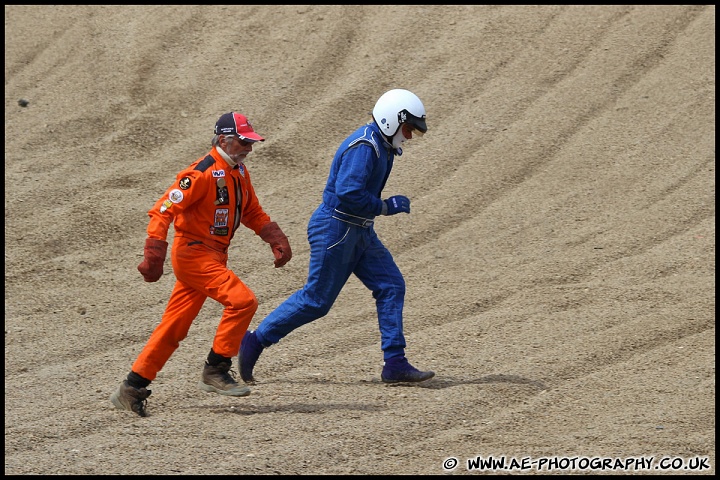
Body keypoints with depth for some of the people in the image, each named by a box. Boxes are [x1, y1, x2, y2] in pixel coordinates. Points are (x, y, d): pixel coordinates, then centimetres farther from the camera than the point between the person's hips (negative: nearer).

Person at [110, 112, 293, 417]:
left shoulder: (239, 172, 12)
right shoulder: (202, 173, -17)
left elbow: (253, 213, 24)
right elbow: (164, 210, -21)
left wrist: (276, 240, 10)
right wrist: (154, 256, -29)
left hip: (213, 257, 9)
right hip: (193, 253, -9)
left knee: (174, 328, 9)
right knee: (242, 300, -20)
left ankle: (132, 390, 13)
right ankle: (215, 371, -10)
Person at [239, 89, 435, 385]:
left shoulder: (382, 146, 12)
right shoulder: (364, 147, -20)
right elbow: (349, 193, -30)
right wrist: (388, 207, -20)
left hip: (359, 232, 10)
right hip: (335, 229, -10)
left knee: (391, 286, 2)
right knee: (316, 299, -4)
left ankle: (395, 365, 2)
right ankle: (255, 341, 9)